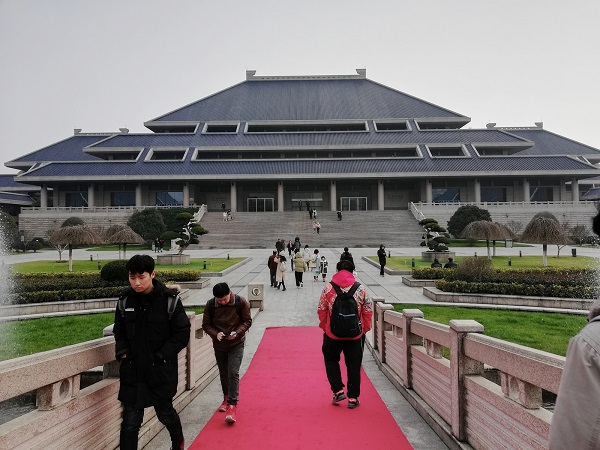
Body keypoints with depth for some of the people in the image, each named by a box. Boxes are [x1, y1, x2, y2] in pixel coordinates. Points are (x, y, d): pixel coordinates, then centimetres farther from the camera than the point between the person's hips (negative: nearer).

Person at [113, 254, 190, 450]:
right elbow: (119, 331, 11)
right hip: (132, 370, 2)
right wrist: (122, 351, -5)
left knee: (165, 412, 18)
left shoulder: (169, 299, -13)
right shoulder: (125, 300, -3)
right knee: (130, 421, 4)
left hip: (161, 370, -2)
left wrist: (162, 355, -15)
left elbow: (182, 333, -9)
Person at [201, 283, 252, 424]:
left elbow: (247, 321, -7)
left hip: (237, 344, -3)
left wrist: (237, 332, -24)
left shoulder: (241, 302, -16)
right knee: (223, 373, 16)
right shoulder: (210, 304, -13)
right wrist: (216, 333, -23)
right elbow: (206, 325, -4)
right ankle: (226, 397, 38)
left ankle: (232, 405, -5)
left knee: (233, 373, -11)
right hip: (219, 345, 3)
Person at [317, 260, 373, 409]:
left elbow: (321, 310, -2)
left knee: (331, 360, 21)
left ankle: (338, 391, 15)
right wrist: (365, 328, 12)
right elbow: (368, 310, 0)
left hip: (332, 334, 0)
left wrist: (324, 327, 13)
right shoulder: (360, 289, -4)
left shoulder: (328, 288, -6)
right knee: (354, 365, 12)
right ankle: (353, 398, 17)